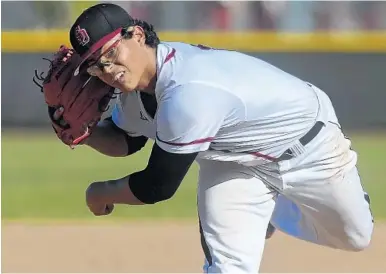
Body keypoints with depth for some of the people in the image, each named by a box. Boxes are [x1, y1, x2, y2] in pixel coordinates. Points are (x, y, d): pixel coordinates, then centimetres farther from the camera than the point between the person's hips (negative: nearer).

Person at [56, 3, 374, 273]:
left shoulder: (186, 93, -43)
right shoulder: (135, 83, -17)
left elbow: (157, 188, -33)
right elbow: (127, 141, 4)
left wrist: (102, 193, -15)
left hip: (309, 143, -5)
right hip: (233, 161, 5)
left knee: (355, 238, 15)